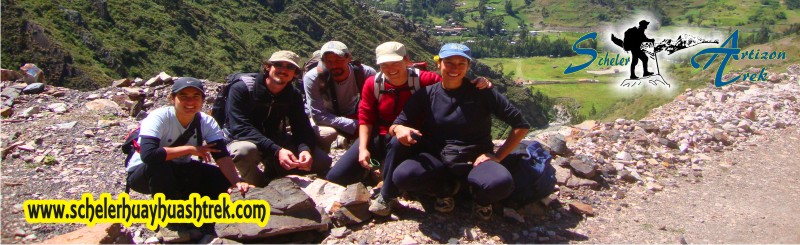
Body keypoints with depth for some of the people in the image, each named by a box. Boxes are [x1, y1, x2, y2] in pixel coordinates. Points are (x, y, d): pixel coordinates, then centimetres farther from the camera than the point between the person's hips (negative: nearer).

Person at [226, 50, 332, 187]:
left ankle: (272, 175, 10)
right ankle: (261, 187, -9)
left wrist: (305, 149, -34)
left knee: (323, 161, -10)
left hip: (275, 142, 5)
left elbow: (302, 128, -10)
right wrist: (276, 151, -42)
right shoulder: (241, 89, -20)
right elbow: (241, 129, -29)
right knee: (245, 150, -41)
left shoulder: (293, 95, -3)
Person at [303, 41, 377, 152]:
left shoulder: (366, 73, -22)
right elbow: (318, 115, -27)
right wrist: (356, 125, -34)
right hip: (327, 120, -3)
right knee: (324, 134, -34)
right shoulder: (312, 78, -27)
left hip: (353, 117, 3)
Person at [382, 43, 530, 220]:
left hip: (475, 160, -2)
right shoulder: (426, 96, 1)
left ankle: (481, 196, 5)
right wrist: (399, 128, -21)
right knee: (402, 176, -27)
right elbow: (395, 126, 3)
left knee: (501, 183, -35)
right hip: (437, 159, 2)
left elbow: (521, 125, -3)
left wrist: (498, 156, -10)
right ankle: (447, 187, 5)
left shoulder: (481, 93, -4)